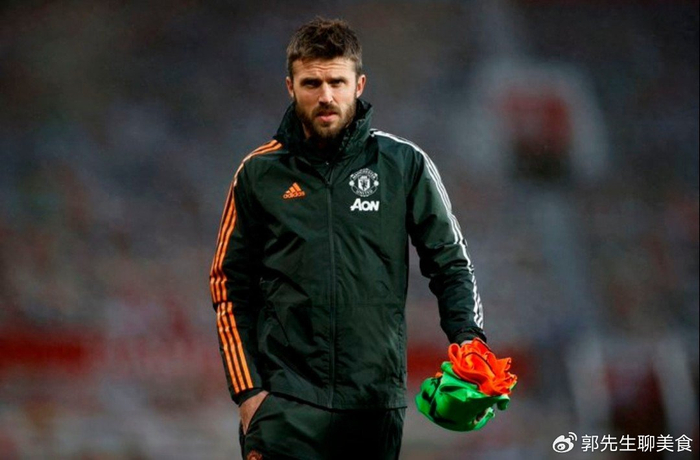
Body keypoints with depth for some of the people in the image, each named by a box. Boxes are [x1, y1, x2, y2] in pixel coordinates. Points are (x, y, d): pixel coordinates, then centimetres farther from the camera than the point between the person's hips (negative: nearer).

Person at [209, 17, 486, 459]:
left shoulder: (406, 165, 3)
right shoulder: (260, 173, 5)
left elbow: (450, 264, 8)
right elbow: (230, 289, 8)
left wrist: (468, 338, -10)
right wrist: (247, 390, 0)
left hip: (377, 406, 1)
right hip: (286, 406, 0)